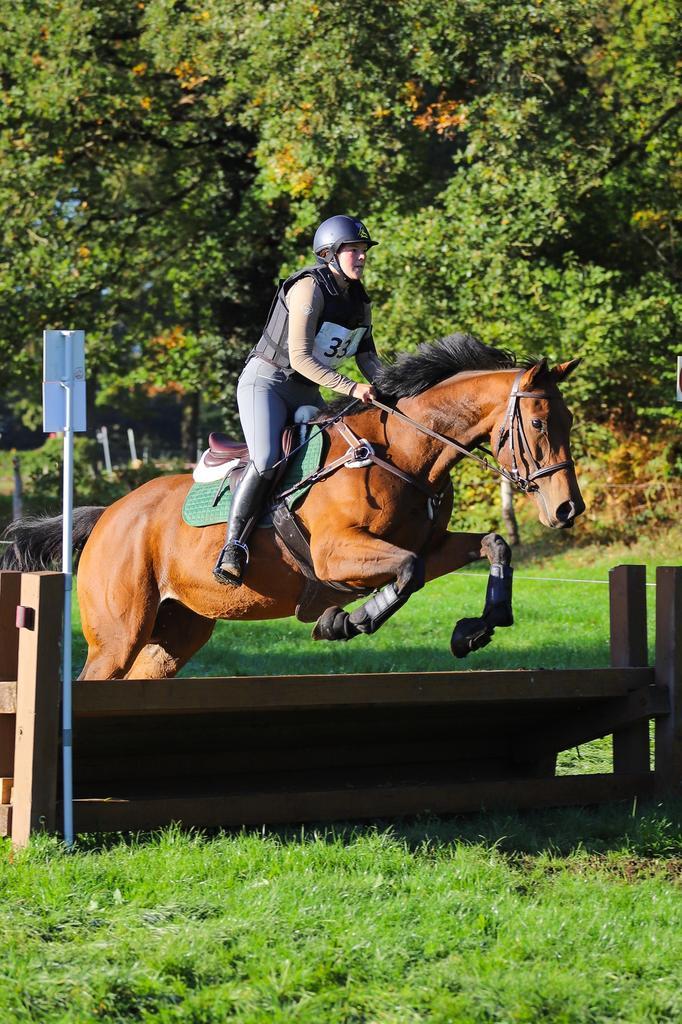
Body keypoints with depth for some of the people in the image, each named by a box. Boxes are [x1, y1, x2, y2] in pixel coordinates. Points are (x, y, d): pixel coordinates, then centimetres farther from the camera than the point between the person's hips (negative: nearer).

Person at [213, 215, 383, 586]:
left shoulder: (359, 301, 9)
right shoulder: (310, 288, -16)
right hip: (265, 382, -9)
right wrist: (351, 389, -27)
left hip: (306, 394, 9)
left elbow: (367, 357, 14)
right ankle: (232, 550, -27)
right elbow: (299, 357, -23)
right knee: (266, 461, -28)